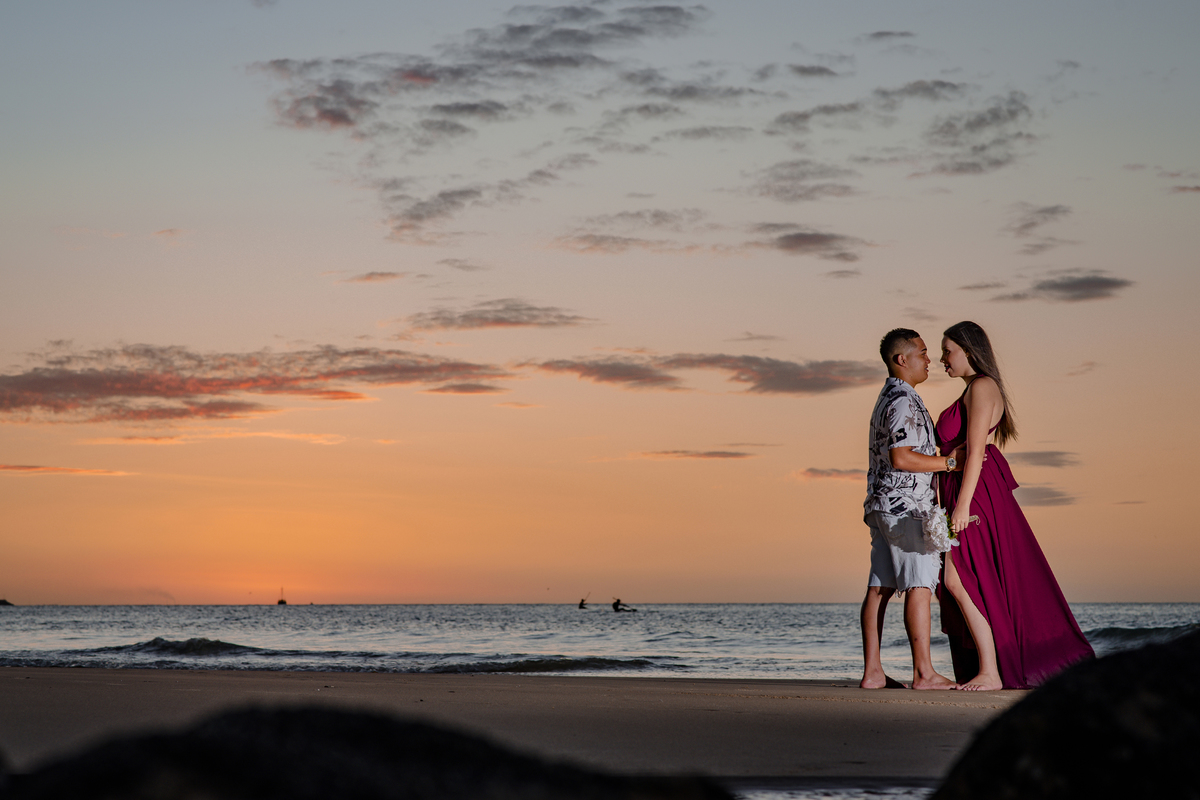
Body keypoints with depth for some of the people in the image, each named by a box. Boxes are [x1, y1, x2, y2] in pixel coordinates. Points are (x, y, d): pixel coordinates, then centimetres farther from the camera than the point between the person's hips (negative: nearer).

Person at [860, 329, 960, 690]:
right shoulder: (904, 401, -13)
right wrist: (949, 462, -14)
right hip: (906, 505, -10)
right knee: (919, 586, -9)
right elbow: (901, 458, -21)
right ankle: (924, 673, -11)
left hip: (882, 506, 10)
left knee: (879, 588, 5)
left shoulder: (887, 398, 20)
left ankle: (872, 671, 5)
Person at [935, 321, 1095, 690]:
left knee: (958, 580, -13)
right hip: (974, 493, 10)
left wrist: (962, 505, -23)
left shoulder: (981, 387, -10)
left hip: (976, 492, -10)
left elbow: (975, 450, -18)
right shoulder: (975, 390, 21)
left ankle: (990, 673, -12)